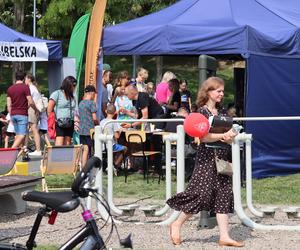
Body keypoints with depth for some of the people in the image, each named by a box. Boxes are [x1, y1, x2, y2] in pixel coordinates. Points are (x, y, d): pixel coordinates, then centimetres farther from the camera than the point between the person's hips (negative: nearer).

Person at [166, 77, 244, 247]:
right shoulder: (202, 112, -7)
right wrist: (223, 136, -25)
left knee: (223, 195, 2)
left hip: (222, 157, 7)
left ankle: (224, 236, 2)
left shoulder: (222, 112, 13)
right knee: (201, 193, -10)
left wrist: (230, 137, -8)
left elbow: (229, 131, 15)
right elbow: (203, 137, -17)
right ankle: (177, 224, 9)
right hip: (207, 158, -7)